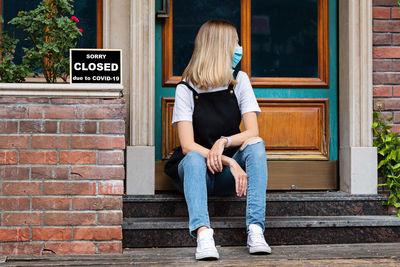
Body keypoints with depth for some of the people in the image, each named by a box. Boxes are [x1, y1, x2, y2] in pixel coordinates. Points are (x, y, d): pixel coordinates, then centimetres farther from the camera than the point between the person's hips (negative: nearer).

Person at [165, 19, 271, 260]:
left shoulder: (239, 81, 2)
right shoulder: (186, 89, -8)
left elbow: (252, 132, -6)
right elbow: (187, 145, -18)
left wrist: (224, 142, -27)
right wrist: (230, 163, -30)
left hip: (227, 176, 2)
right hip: (196, 169, -2)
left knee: (255, 144, -25)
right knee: (194, 159, -34)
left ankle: (255, 230, -38)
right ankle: (203, 235, -54)